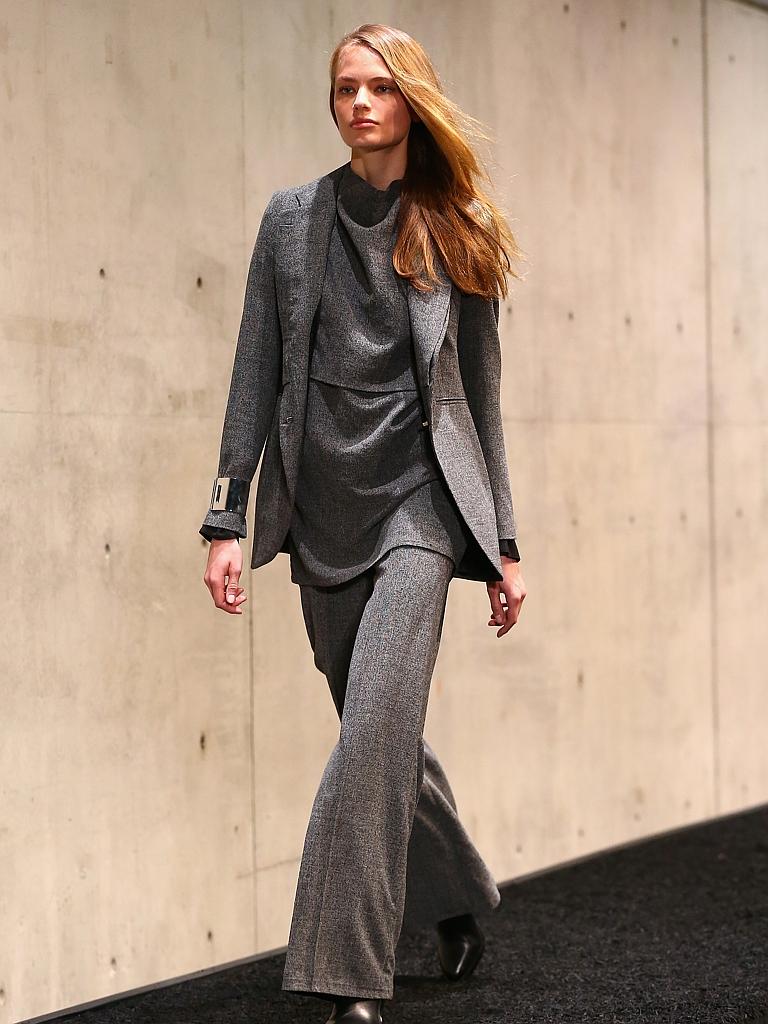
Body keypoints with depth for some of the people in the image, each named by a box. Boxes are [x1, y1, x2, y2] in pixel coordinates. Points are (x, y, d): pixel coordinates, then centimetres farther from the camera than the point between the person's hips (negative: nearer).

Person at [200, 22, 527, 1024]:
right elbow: (258, 372, 6)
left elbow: (480, 393, 9)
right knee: (385, 733, 11)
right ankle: (459, 900, 35)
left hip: (420, 500, -2)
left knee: (377, 726, -16)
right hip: (322, 509, 3)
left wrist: (503, 545, 7)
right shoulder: (293, 218, 8)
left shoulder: (458, 233, 6)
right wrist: (228, 517, -1)